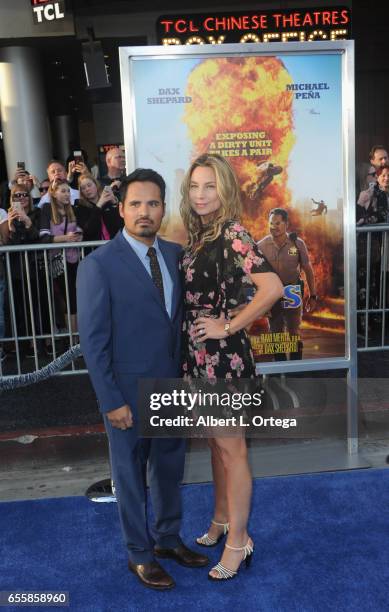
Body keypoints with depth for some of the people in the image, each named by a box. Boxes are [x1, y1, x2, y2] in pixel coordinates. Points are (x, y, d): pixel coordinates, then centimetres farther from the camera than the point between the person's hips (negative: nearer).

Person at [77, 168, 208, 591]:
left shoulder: (175, 254, 2)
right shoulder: (99, 264, -14)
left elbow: (178, 319, 4)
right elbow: (93, 341, -14)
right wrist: (111, 401, -15)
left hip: (172, 385, 5)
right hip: (129, 392, -5)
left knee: (169, 468, 21)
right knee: (130, 475, 15)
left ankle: (167, 538, 44)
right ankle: (140, 554, 36)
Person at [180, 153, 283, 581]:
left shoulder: (232, 234, -16)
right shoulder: (198, 235, 8)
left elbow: (272, 288, -30)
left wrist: (229, 327, -20)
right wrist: (195, 346, 7)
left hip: (225, 356, -8)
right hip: (199, 355, 8)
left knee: (232, 449, 6)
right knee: (215, 442, 22)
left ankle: (238, 540, 25)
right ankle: (222, 519, 41)